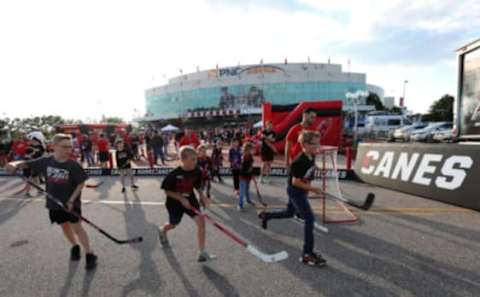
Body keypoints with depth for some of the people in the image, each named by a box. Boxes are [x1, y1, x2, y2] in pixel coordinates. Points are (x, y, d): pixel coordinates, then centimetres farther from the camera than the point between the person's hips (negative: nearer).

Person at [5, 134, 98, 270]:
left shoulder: (73, 165, -17)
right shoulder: (46, 161, -7)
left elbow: (81, 183, -12)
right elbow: (26, 163, 4)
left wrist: (71, 200, -17)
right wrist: (15, 164, -19)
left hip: (71, 202, -4)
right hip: (54, 203, 4)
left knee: (77, 227, -2)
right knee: (65, 227, 18)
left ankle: (90, 255, 7)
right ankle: (75, 247, 42)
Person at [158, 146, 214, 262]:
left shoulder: (197, 172, -15)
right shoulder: (174, 174, -27)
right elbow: (167, 191, -16)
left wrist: (202, 196, -10)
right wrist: (181, 199, -24)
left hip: (190, 200, 3)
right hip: (175, 202, -2)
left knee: (201, 221, -15)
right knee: (173, 224, 19)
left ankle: (202, 253, -4)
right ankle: (162, 231, 60)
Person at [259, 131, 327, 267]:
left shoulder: (312, 157, -2)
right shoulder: (299, 161, -28)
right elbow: (295, 182, -25)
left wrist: (308, 186, 10)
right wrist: (312, 188, -22)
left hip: (301, 191, 9)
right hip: (295, 191, -9)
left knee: (289, 213, 26)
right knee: (309, 219, -9)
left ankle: (266, 215, 49)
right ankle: (307, 254, -1)